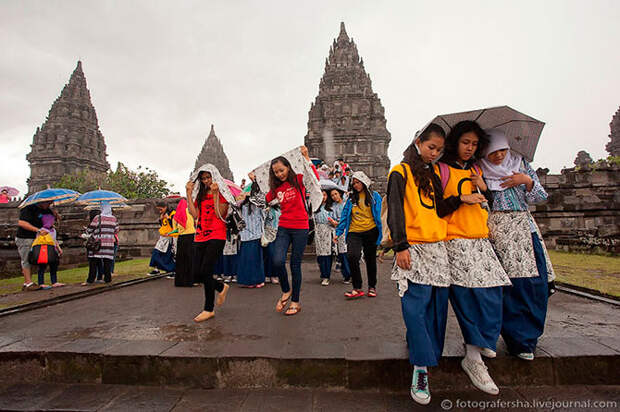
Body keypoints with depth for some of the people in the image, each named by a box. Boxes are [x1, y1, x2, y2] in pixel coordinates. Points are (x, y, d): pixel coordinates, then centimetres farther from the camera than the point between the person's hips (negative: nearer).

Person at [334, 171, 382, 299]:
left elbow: (380, 216, 1)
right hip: (354, 232, 1)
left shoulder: (375, 196, 3)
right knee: (352, 256, -20)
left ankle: (372, 287, 31)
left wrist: (382, 233, -6)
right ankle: (357, 288, -7)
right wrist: (338, 232, 5)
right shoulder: (351, 198, 11)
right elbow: (345, 216, 11)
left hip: (370, 232, -1)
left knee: (370, 259, 10)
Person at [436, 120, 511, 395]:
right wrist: (461, 199, -16)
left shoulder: (476, 171, 19)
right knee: (468, 296, -9)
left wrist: (484, 190, 7)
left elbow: (487, 206, 25)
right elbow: (434, 209, -8)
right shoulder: (441, 169, -1)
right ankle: (475, 358, 3)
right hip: (456, 242, -7)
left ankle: (477, 349, 18)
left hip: (481, 241, 7)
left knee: (492, 292, 1)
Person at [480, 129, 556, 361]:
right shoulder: (480, 171, 4)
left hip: (525, 228, 4)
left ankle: (530, 334, 21)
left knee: (537, 283, 0)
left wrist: (527, 181, -5)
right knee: (512, 282, -8)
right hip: (497, 230, -4)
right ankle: (521, 341, 6)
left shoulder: (521, 165, 13)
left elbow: (542, 197, 11)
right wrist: (484, 225, -14)